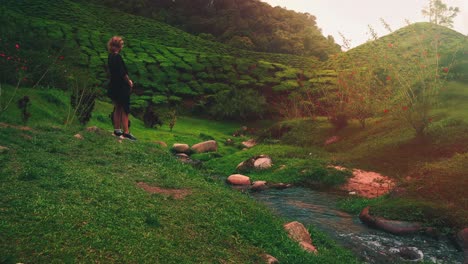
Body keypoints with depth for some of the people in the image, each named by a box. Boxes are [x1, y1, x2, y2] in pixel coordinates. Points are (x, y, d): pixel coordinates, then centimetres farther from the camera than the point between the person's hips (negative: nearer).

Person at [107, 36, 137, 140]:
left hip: (114, 86, 9)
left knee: (117, 108, 16)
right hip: (121, 87, -9)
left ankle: (117, 130, 24)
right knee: (125, 110, -3)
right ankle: (126, 132, -1)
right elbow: (122, 73, -21)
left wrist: (127, 80, 9)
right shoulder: (117, 57, -19)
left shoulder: (111, 56, 9)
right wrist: (129, 82, -6)